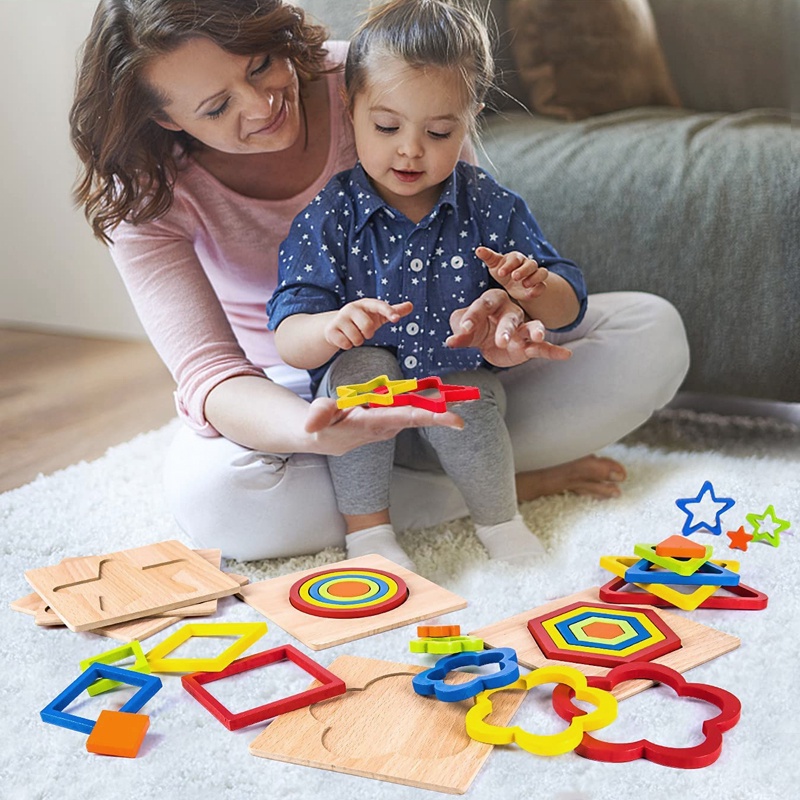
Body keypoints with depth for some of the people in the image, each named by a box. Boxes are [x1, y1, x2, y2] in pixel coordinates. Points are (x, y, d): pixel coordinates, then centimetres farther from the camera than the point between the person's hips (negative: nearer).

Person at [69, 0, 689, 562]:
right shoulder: (146, 195, -21)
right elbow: (207, 372, -30)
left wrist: (494, 309, -37)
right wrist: (314, 433, -53)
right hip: (285, 396, -1)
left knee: (653, 332, -13)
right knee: (208, 492, -38)